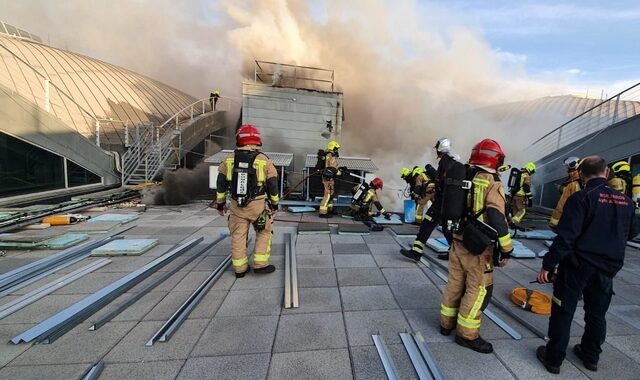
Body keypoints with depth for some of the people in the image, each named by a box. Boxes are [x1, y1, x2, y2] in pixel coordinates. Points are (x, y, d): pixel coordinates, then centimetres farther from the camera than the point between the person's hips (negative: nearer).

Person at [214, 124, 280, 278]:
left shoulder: (229, 159, 0)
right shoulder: (264, 160, -7)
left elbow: (221, 183, 6)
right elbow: (272, 184, -2)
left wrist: (220, 202, 17)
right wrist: (275, 203, 11)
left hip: (236, 205, 3)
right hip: (257, 205, -2)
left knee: (238, 236, 13)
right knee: (264, 233, 15)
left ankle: (240, 268, 22)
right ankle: (260, 264, 14)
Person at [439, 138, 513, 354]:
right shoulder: (492, 185, -15)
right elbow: (497, 219, -20)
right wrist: (506, 249, -11)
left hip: (457, 241, 7)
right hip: (477, 247, -7)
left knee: (455, 283, 18)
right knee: (479, 289, 7)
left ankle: (447, 324, 31)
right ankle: (467, 334, 16)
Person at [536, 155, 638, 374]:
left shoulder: (581, 198, -17)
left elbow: (566, 237, -22)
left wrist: (547, 264, -17)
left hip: (578, 265, -6)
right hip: (608, 268, 6)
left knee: (563, 312, 5)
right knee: (597, 314, 20)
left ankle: (554, 358, 15)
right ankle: (591, 356, 37)